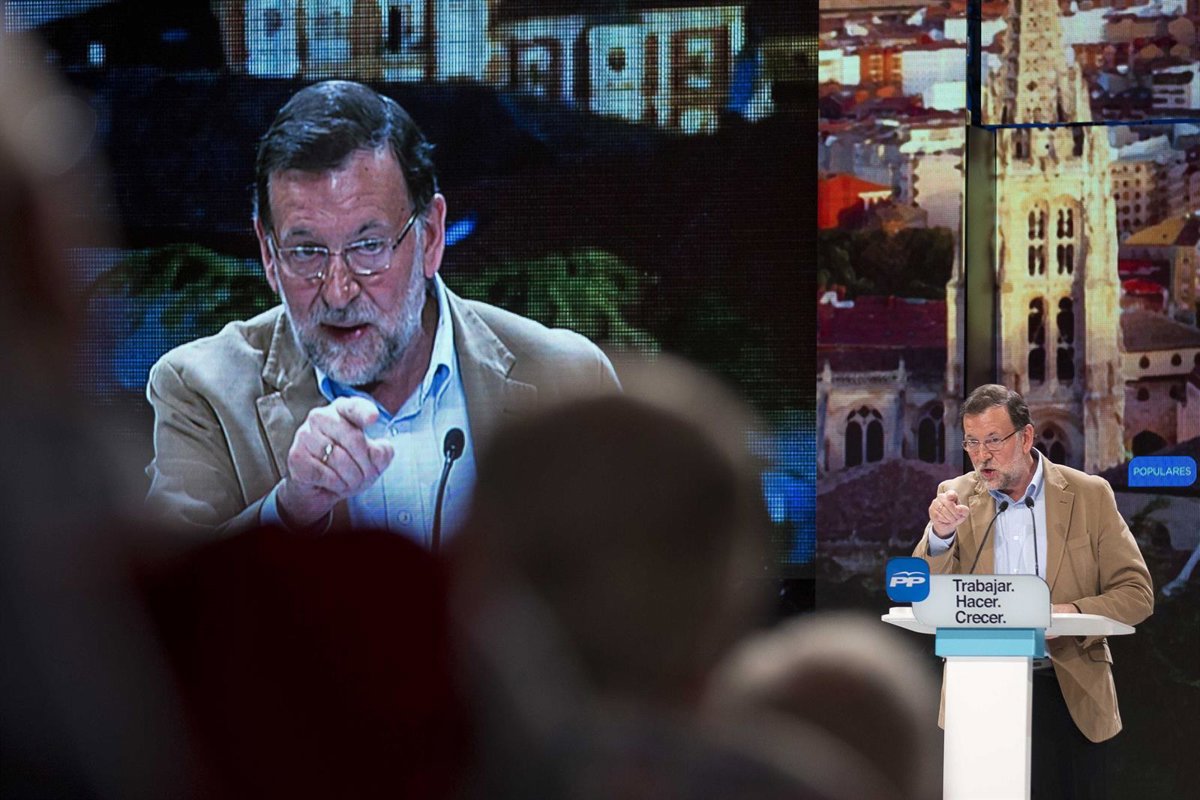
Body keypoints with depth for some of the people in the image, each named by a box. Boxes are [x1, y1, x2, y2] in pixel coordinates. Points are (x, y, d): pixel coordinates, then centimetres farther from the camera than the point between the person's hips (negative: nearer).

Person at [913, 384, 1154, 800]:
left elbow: (1137, 594, -1)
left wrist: (1072, 612, -21)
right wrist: (940, 534, -19)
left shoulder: (1090, 495, 0)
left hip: (1072, 693, -1)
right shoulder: (957, 497, 4)